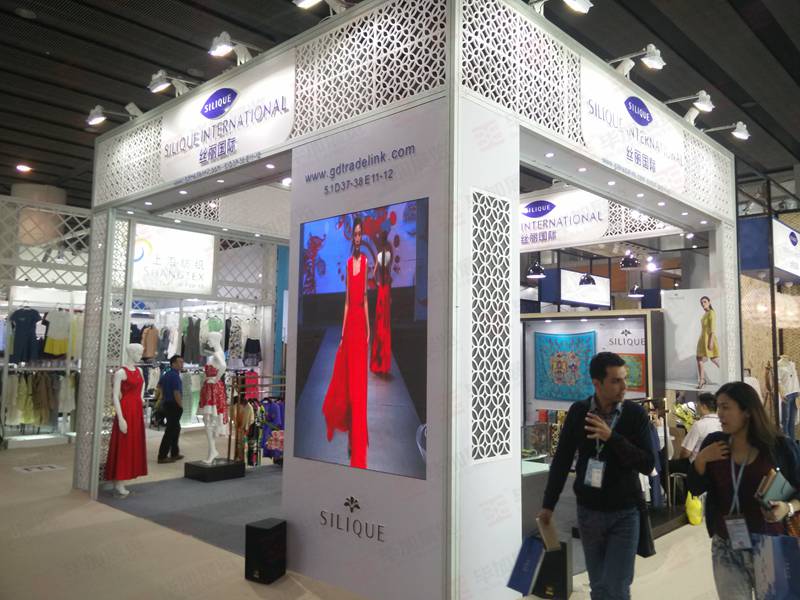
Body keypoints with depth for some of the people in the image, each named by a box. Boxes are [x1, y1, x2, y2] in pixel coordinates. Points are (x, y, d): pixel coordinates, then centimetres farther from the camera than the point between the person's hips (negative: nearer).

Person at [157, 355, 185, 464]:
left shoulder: (166, 374, 12)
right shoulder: (175, 376, -18)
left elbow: (159, 387, 22)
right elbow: (177, 393, -21)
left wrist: (161, 400, 26)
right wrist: (181, 406, -11)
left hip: (166, 404, 10)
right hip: (174, 406, -10)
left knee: (175, 428, 19)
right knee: (170, 430, -5)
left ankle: (174, 453, 26)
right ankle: (162, 456, -3)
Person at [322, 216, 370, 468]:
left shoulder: (365, 261, 0)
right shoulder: (349, 262, 12)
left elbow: (365, 297, -2)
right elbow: (347, 299, 11)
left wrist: (368, 328, -5)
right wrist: (342, 331, 8)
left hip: (361, 322, -4)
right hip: (349, 323, 5)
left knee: (359, 381, -1)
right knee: (347, 379, 9)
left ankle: (358, 443, 8)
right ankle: (349, 436, 21)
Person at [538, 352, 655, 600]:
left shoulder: (636, 414, -9)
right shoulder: (578, 412, -4)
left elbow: (648, 465, -14)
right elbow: (562, 460, 3)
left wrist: (612, 437, -26)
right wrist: (548, 505, 5)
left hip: (624, 514, -2)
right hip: (588, 511, 2)